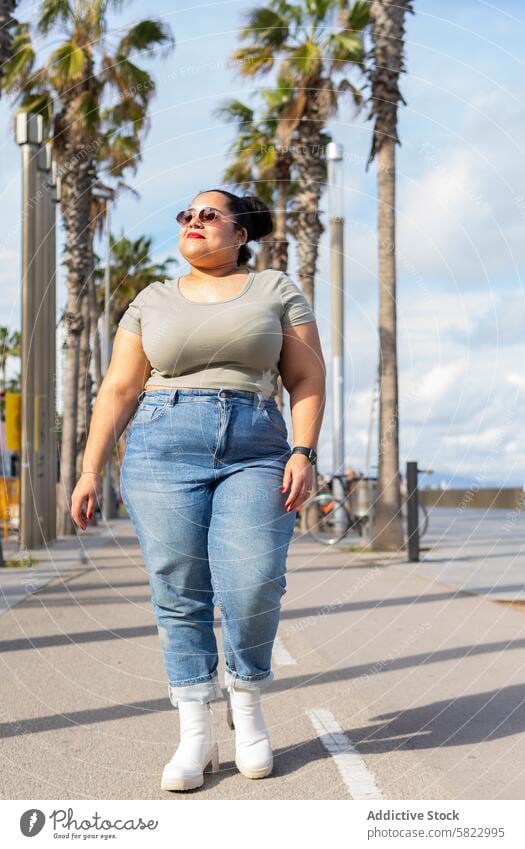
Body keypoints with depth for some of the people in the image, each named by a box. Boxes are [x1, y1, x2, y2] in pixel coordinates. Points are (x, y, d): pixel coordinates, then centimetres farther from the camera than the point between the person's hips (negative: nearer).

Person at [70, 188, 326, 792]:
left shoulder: (277, 290, 13)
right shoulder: (153, 300, 16)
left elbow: (308, 378, 8)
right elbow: (118, 389, 12)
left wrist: (303, 453, -6)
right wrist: (90, 470, 4)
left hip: (256, 453, -1)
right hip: (164, 447, 1)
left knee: (254, 587, -13)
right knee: (178, 594, -3)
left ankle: (246, 704, 13)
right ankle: (195, 736, 6)